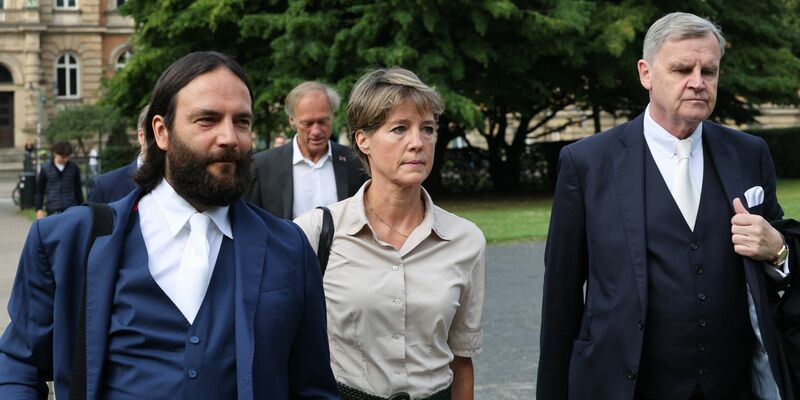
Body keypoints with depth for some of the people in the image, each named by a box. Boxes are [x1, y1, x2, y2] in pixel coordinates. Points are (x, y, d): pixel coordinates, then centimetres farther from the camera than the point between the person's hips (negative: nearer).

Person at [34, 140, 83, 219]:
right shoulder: (45, 168, -1)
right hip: (53, 211, -1)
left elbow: (78, 189, 12)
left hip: (71, 209, 1)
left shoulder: (74, 167, 3)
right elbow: (39, 191, 4)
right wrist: (39, 209, -2)